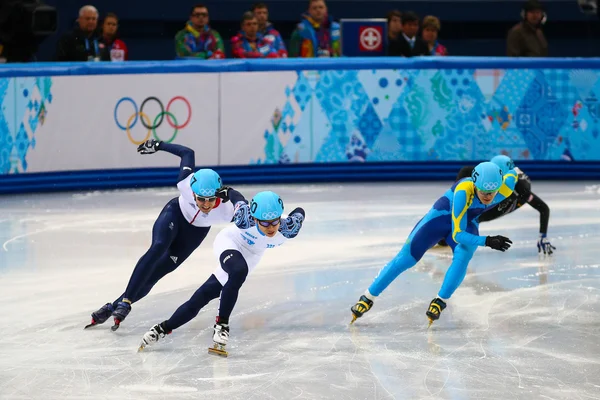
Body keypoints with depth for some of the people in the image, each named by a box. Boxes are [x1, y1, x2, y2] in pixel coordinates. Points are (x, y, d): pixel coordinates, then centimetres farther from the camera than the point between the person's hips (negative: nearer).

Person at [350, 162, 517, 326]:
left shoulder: (505, 188, -30)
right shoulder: (463, 191, -41)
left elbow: (512, 174, -5)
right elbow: (457, 234, -38)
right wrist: (487, 241, -49)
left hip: (468, 223, 3)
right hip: (442, 216, -3)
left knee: (463, 256, -29)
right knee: (406, 258, -4)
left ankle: (440, 301, -14)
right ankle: (367, 298, 10)